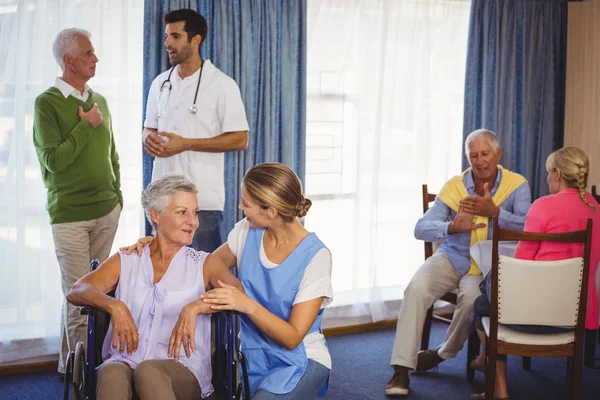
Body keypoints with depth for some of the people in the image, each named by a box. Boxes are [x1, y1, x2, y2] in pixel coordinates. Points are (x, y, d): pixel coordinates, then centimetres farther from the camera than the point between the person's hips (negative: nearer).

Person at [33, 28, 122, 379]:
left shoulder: (99, 101, 11)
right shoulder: (47, 103, -7)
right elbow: (53, 160, -15)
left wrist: (117, 194, 13)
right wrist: (86, 125, -12)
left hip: (107, 211, 6)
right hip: (70, 214, -6)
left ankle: (71, 363, 19)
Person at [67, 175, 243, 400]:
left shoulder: (204, 264, 13)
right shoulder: (126, 261, 17)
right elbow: (76, 292, 3)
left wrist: (195, 307, -21)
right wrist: (114, 306, -16)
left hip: (183, 371, -1)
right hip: (124, 362, 1)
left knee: (148, 371, -37)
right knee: (112, 374, -36)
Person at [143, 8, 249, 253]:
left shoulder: (222, 85, -7)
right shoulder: (160, 83, 10)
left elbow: (240, 140, -10)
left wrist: (186, 144, -17)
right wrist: (149, 139, -6)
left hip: (203, 197, -5)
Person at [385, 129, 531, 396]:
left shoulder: (516, 185, -4)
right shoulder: (454, 186, -2)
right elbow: (421, 229, -8)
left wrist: (494, 211, -27)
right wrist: (453, 227, -26)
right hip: (452, 257, 2)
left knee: (472, 297, -33)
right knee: (417, 287, -26)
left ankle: (445, 352, -3)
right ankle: (402, 369, -23)